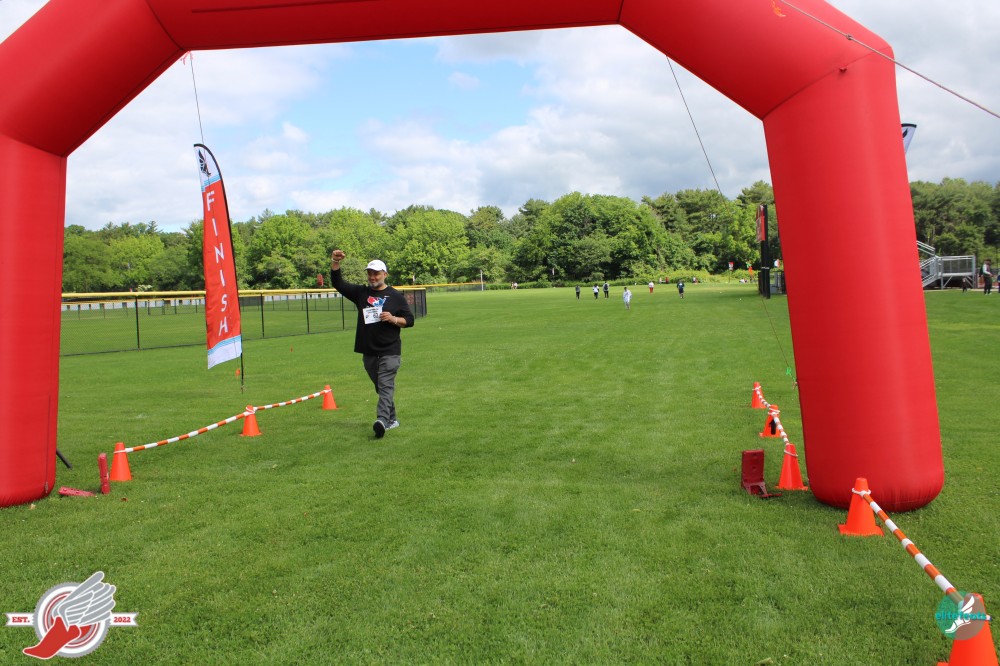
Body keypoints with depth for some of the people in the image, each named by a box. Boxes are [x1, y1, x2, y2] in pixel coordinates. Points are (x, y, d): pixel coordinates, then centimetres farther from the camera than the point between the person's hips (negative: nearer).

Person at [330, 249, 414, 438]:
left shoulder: (396, 296, 2)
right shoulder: (361, 292, 10)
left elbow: (409, 320, 2)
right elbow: (338, 283, 3)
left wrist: (393, 319, -16)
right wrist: (335, 263, -11)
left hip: (390, 351, -4)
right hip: (368, 352, 5)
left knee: (386, 386, -16)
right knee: (381, 388, 13)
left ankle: (382, 420, -29)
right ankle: (391, 420, 25)